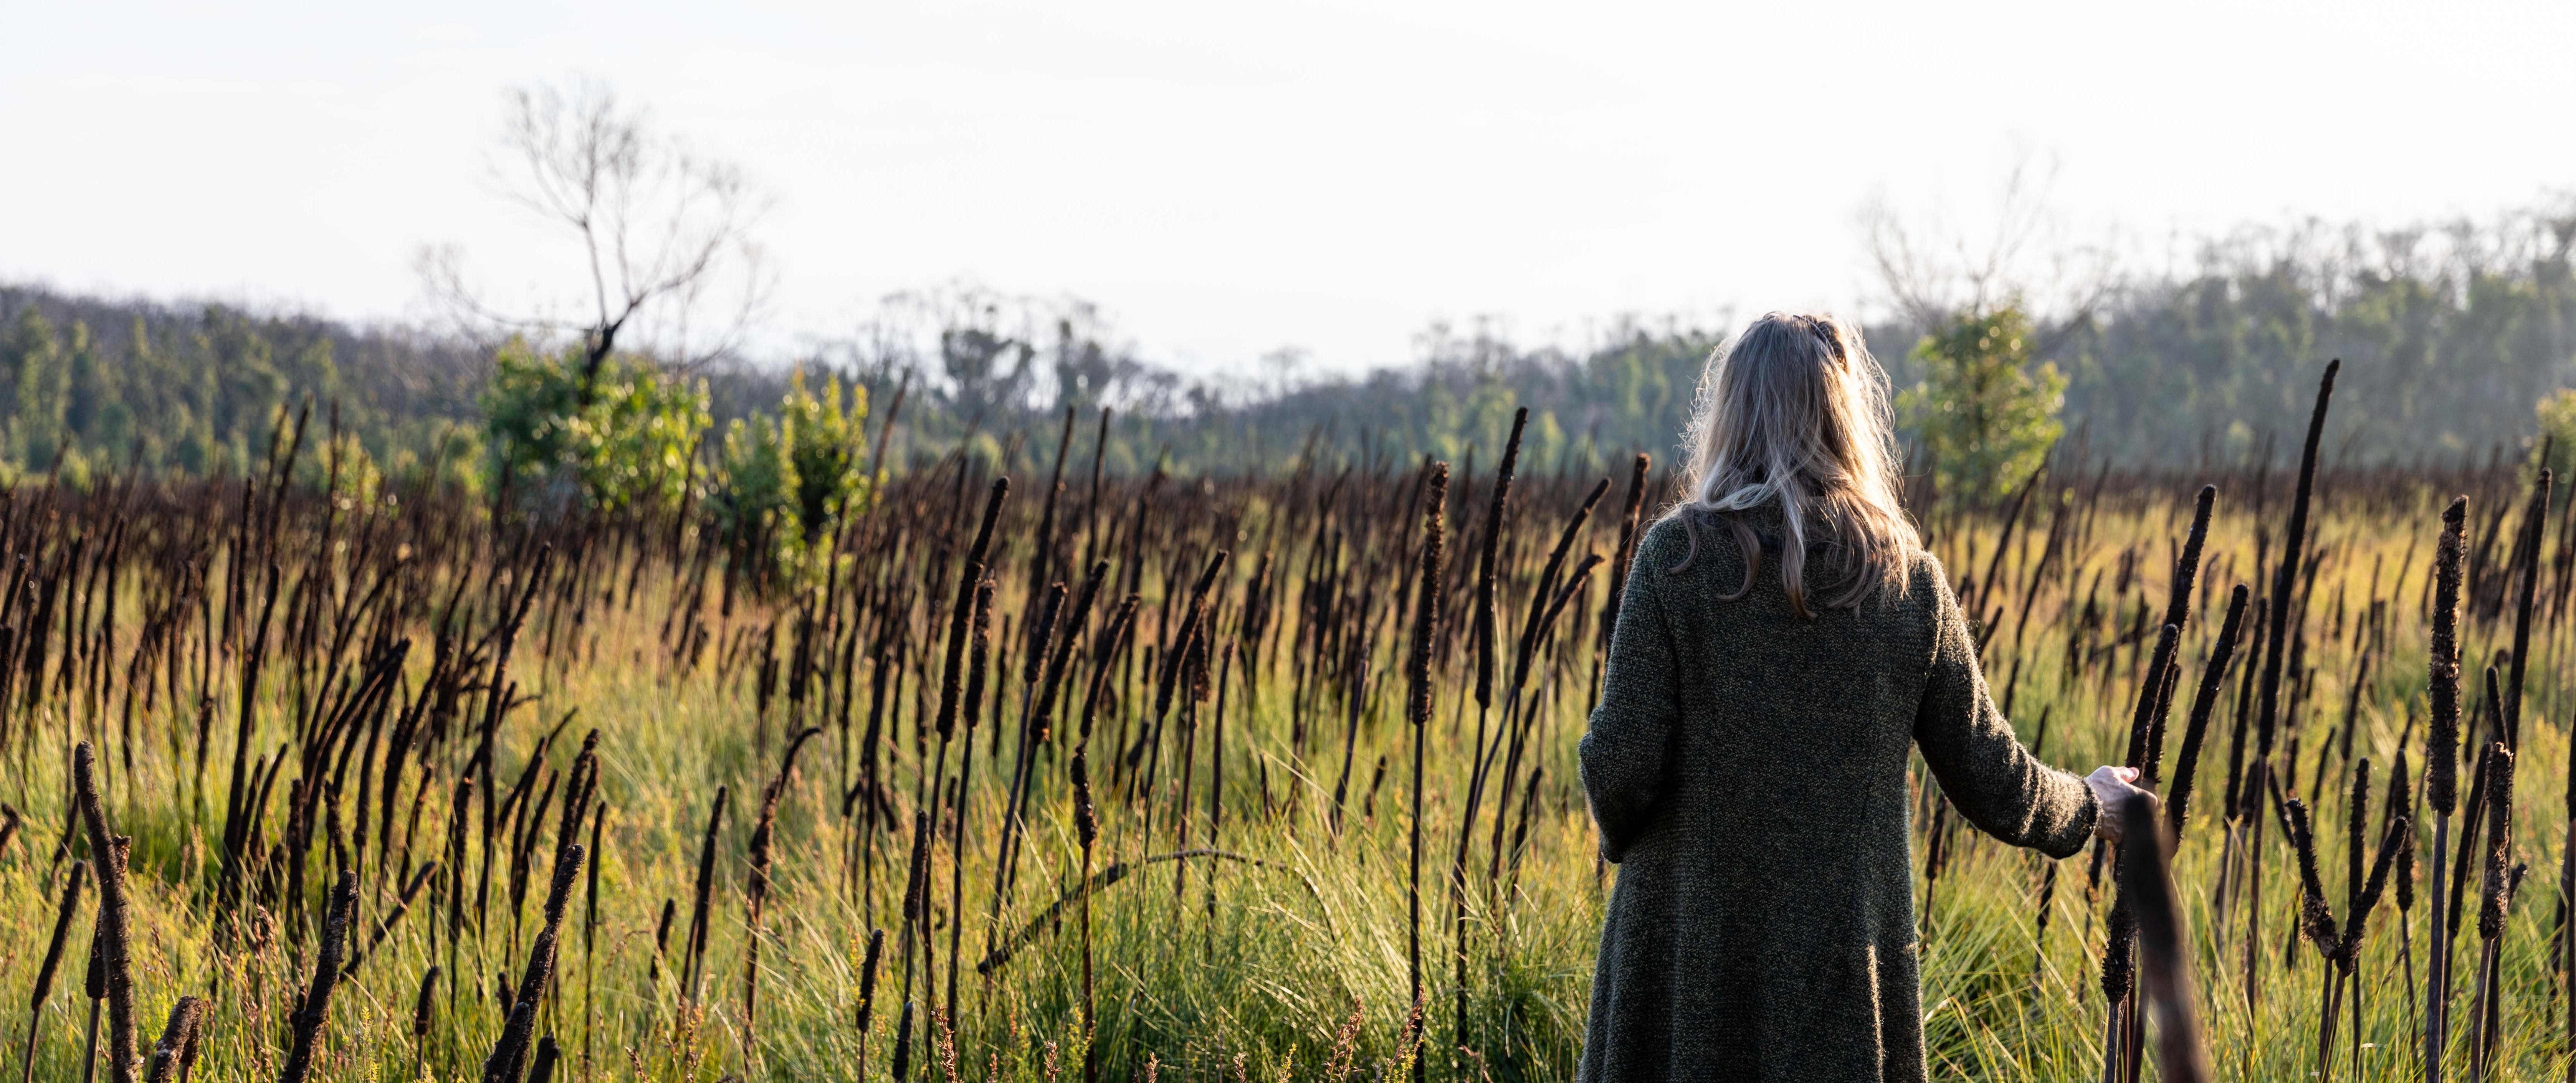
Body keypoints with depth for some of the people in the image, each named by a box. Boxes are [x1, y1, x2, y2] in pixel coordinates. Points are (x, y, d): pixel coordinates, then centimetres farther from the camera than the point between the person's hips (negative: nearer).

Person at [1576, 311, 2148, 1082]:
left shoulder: (1678, 557, -7)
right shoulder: (1907, 577, 1)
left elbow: (1620, 770, -11)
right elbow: (1993, 785, 7)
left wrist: (1622, 836, 12)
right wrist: (2090, 806, 27)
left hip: (1691, 953, -2)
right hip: (1849, 957, 2)